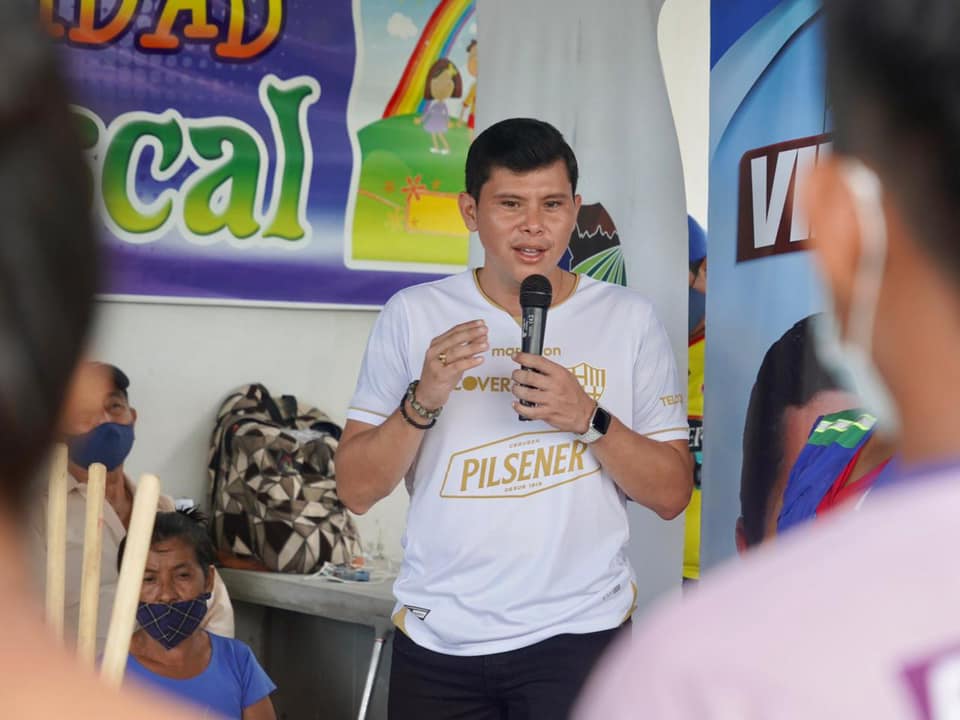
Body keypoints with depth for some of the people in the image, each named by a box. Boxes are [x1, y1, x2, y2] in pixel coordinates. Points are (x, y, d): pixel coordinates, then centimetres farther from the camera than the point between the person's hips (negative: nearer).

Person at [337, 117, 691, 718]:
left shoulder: (629, 319, 0)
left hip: (578, 630, -1)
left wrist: (589, 420, -16)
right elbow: (357, 490, -1)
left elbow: (672, 494, -1)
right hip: (438, 637, 1)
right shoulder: (413, 315, 1)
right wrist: (423, 400, -17)